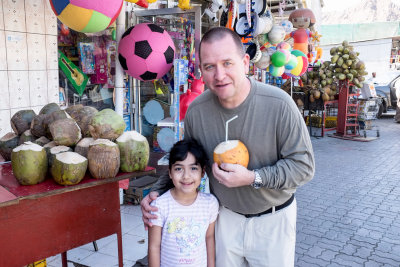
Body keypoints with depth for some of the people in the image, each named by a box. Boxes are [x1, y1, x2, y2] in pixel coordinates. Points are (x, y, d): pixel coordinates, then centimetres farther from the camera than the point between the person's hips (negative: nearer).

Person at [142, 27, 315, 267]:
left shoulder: (279, 104, -24)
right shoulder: (196, 110, -13)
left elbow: (303, 166, -18)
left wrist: (252, 178, -28)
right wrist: (157, 192, -10)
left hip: (273, 219, -2)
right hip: (225, 216, 3)